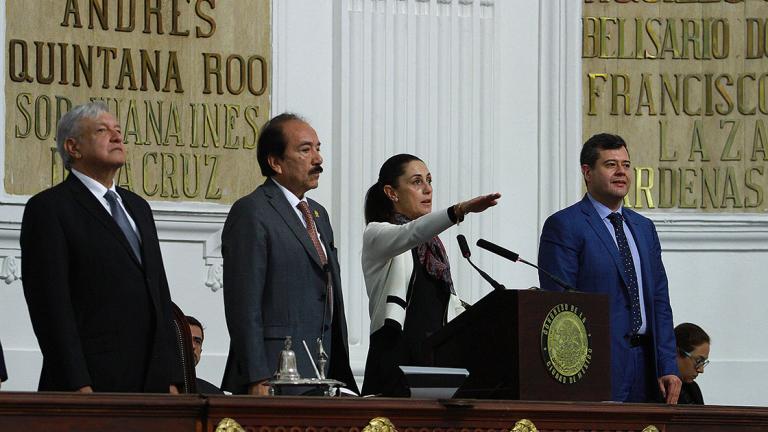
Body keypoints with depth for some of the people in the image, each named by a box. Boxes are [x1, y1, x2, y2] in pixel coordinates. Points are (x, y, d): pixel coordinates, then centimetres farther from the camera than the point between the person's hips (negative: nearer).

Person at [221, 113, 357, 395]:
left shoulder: (318, 214, 22)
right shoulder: (251, 213, -7)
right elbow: (244, 306, -13)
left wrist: (341, 377, 18)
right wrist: (257, 381, -18)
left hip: (322, 377, 8)